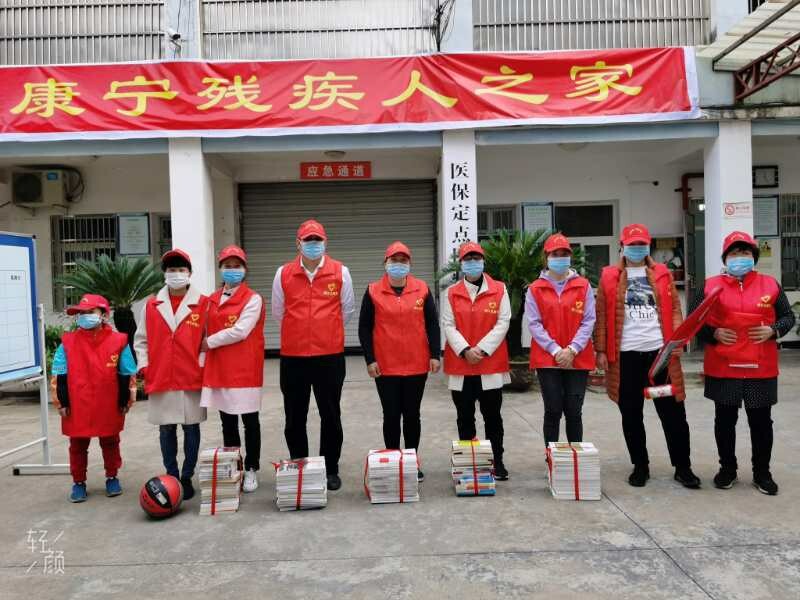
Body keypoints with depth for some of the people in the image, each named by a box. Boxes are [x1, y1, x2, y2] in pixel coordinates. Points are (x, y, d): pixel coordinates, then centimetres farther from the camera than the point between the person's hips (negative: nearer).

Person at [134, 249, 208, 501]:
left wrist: (204, 366, -4)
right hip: (160, 379, 2)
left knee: (191, 428, 5)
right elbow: (141, 340, 12)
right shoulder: (151, 305, 7)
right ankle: (172, 477, 22)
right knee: (166, 430, 9)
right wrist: (144, 367, 2)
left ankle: (187, 478, 17)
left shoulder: (203, 304, 0)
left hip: (192, 378, -2)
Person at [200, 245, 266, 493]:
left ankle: (251, 469, 17)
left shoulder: (253, 299, -6)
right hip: (219, 369, 5)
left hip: (245, 369, -5)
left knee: (250, 421, 5)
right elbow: (208, 331, 18)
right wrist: (208, 351, 3)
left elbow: (240, 331, -16)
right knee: (227, 421, 13)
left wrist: (209, 342, -9)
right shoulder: (212, 300, 12)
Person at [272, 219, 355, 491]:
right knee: (294, 417, 10)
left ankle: (331, 470, 22)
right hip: (292, 357, 1)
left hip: (330, 356, -1)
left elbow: (347, 310, 9)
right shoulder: (283, 274, 2)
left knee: (330, 416, 8)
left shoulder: (340, 272, -1)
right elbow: (278, 312, 11)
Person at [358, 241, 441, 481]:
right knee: (391, 416, 6)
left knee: (412, 415, 11)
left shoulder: (422, 289, 3)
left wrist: (435, 354, -2)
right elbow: (364, 328, 0)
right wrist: (369, 359, -6)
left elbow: (432, 324, 5)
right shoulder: (373, 291, 0)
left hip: (417, 365, 1)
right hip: (385, 367, -1)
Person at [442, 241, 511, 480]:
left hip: (491, 364, -1)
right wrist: (465, 350, -14)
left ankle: (497, 460, 18)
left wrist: (482, 349, -13)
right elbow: (447, 325, -1)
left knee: (492, 416, 6)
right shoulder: (451, 293, 6)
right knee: (465, 417, 10)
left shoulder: (499, 290, 2)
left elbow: (503, 323, -4)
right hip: (460, 365, 1)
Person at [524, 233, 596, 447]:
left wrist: (572, 350, -12)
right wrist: (555, 350, -12)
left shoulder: (583, 286, 5)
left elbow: (588, 321, 0)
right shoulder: (535, 289, 3)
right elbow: (534, 324, -3)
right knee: (553, 411, 2)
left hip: (578, 359, 1)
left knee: (573, 412, 4)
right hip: (547, 359, -1)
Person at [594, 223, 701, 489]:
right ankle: (640, 466, 22)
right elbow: (602, 316, 2)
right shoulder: (609, 276, 4)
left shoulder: (663, 274, 9)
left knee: (672, 412, 5)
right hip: (626, 354, 0)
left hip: (660, 351, 1)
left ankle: (682, 467, 19)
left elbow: (674, 310, 6)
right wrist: (601, 350, -2)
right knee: (631, 414, 8)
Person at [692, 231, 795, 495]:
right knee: (725, 420, 10)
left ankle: (762, 472, 26)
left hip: (761, 368, 1)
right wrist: (713, 334, -13)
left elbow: (788, 316, 10)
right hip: (722, 368, -1)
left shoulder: (770, 284, 5)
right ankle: (727, 468, 27)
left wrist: (773, 330, -9)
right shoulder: (711, 285, 1)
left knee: (761, 421, 10)